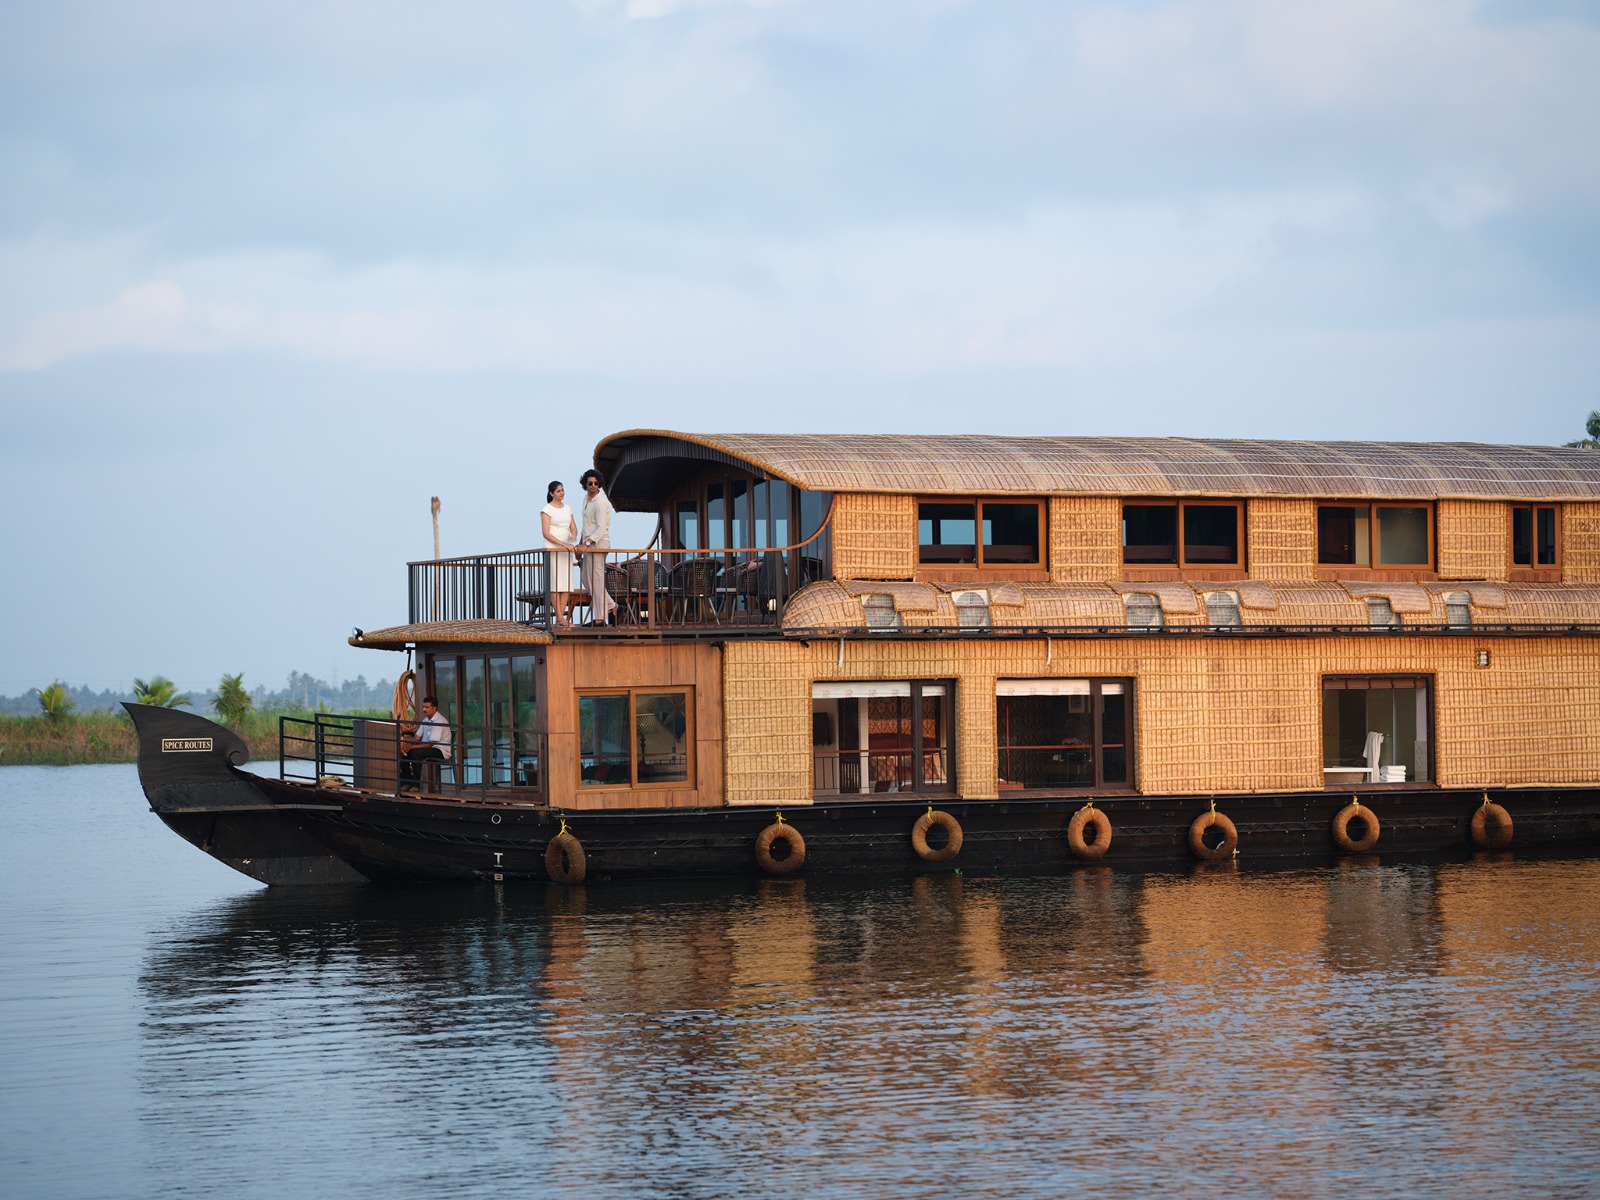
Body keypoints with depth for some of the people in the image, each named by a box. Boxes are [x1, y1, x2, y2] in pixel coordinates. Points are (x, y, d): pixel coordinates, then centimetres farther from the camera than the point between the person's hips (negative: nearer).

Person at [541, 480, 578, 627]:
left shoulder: (567, 509, 15)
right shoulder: (547, 510, -5)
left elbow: (573, 528, 13)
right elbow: (546, 533, -13)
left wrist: (573, 536, -12)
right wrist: (563, 544, -22)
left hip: (566, 549, 7)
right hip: (552, 549, -7)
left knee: (567, 583, 0)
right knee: (555, 583, -9)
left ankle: (561, 618, 0)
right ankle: (559, 618, -12)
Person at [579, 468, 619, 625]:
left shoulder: (601, 502, -16)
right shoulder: (587, 498, 13)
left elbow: (601, 528, -21)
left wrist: (587, 543, -28)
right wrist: (581, 542, 21)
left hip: (598, 544, -10)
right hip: (588, 543, 10)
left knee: (595, 579, -6)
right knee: (587, 578, 14)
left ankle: (600, 617, -1)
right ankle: (610, 606, 20)